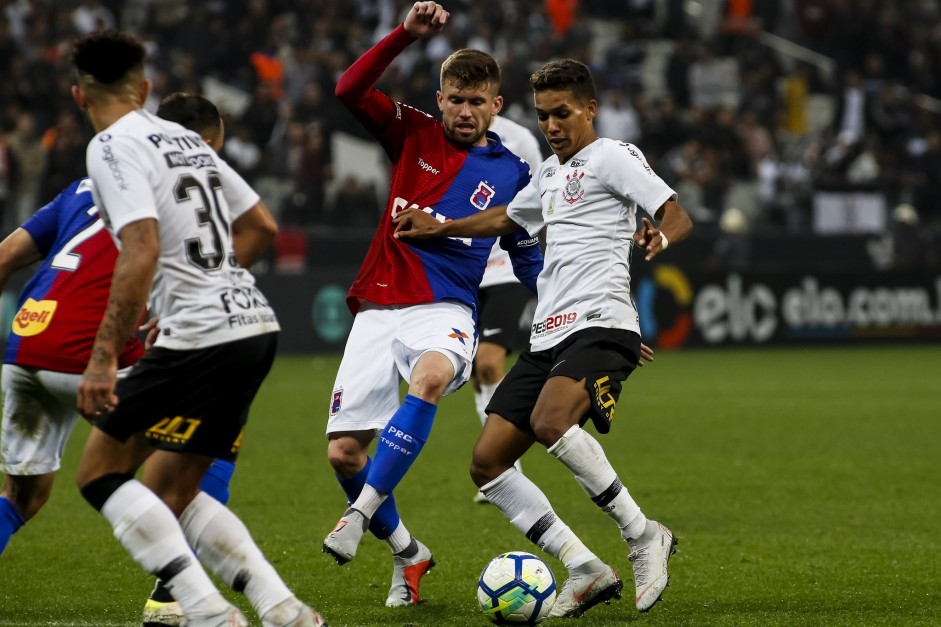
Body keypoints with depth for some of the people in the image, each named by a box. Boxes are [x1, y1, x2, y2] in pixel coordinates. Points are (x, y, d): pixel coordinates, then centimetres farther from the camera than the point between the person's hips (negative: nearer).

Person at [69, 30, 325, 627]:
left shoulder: (113, 147, -8)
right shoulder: (185, 138, 18)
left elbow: (142, 251, -21)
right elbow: (258, 222, 27)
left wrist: (104, 356, -21)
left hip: (201, 334, -8)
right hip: (258, 327, 8)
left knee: (100, 472, 2)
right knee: (169, 494, 16)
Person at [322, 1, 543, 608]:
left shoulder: (512, 173, 10)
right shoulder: (414, 135, 9)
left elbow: (531, 261, 19)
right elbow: (350, 89, -4)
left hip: (446, 311, -2)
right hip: (379, 307, 2)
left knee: (429, 377, -39)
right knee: (343, 451, -7)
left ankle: (361, 513, -36)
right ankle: (407, 553, 17)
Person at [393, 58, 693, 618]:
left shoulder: (613, 157, 0)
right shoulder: (551, 174, 24)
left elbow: (679, 217, -11)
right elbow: (506, 219, 44)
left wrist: (659, 237, -32)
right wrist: (437, 229, 44)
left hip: (600, 322, -9)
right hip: (548, 337, 9)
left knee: (550, 421, -35)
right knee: (488, 462, -1)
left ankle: (644, 537, -23)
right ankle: (587, 570, -2)